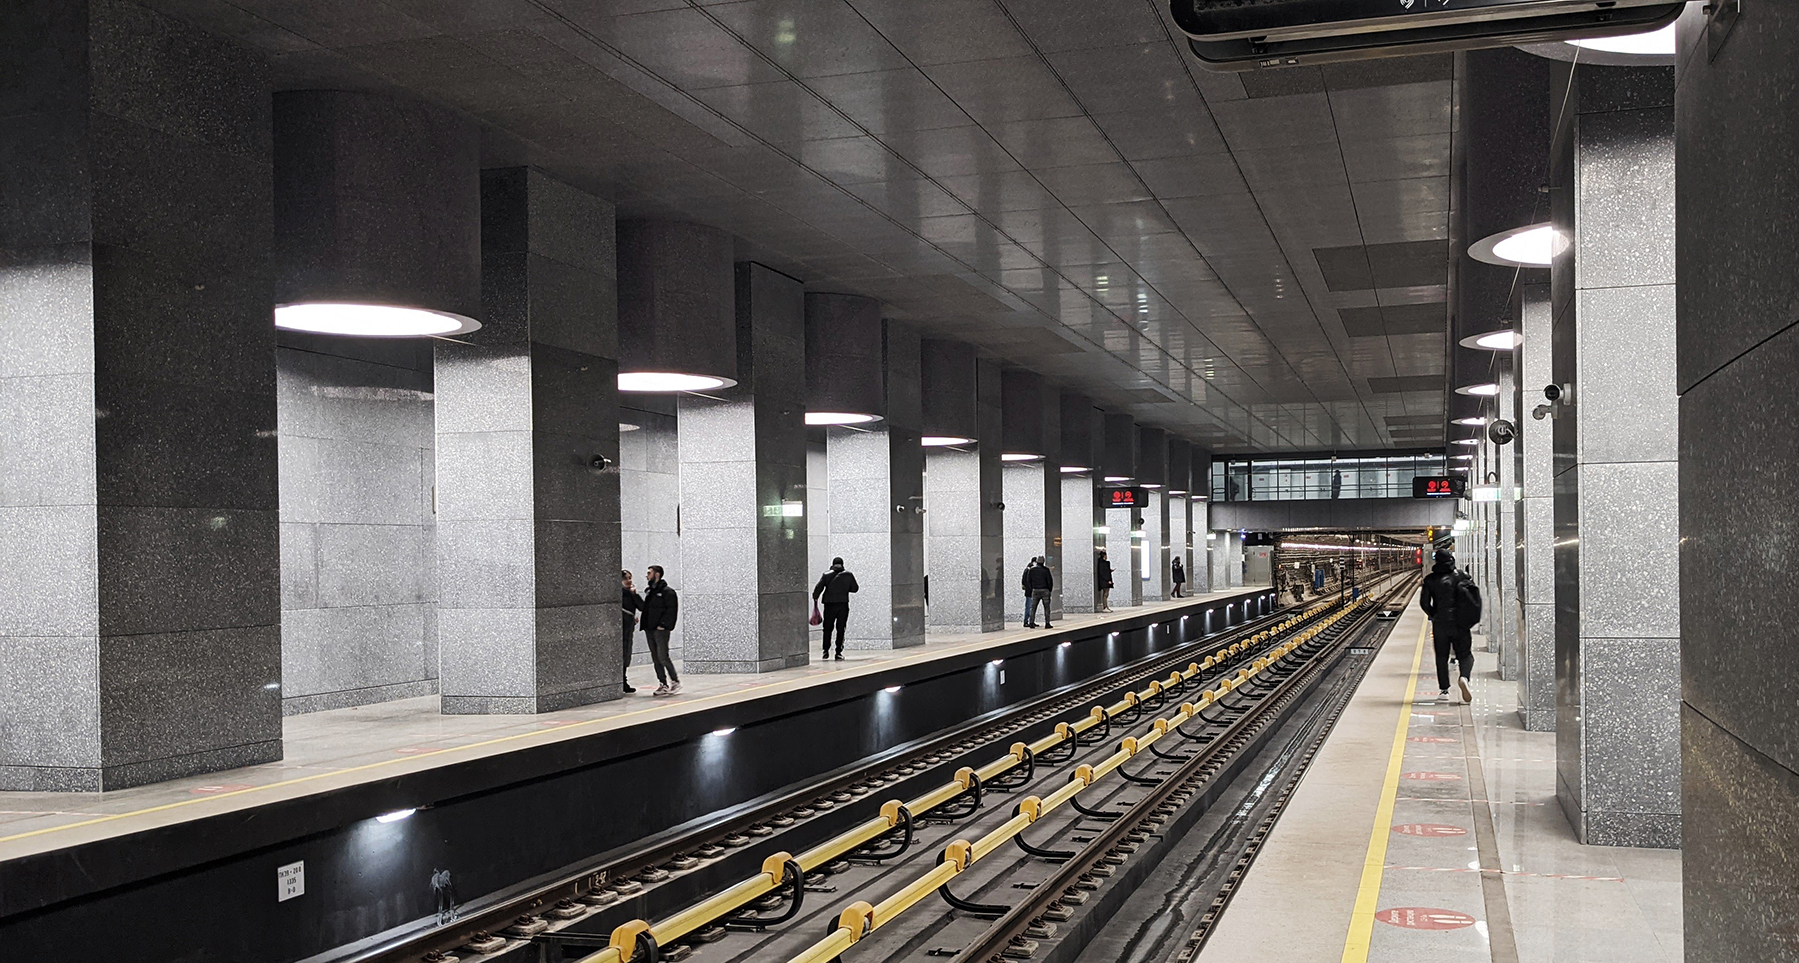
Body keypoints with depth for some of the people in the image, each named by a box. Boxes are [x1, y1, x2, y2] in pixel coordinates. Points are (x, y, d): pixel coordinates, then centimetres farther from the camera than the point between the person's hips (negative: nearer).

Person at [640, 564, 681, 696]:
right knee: (656, 659, 8)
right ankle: (663, 684, 12)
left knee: (663, 657, -10)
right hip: (649, 629, 8)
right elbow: (643, 608, 18)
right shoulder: (649, 591, 18)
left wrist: (663, 624, -20)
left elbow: (671, 610, -14)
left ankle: (675, 681, 2)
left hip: (661, 630, -8)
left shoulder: (667, 592, -8)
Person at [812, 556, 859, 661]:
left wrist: (815, 598, 9)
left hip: (829, 605, 0)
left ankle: (826, 651, 12)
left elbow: (818, 588, -5)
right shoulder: (848, 575, 3)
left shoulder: (826, 575, 1)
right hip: (843, 605, 0)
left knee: (827, 628, 12)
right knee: (840, 629, 4)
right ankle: (838, 653, 1)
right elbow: (855, 588, 9)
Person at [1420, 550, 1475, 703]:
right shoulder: (1460, 577, 1)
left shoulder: (1430, 580, 1)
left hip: (1440, 623, 1)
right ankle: (1464, 677, -23)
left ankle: (1444, 690, 6)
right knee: (1465, 654, 6)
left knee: (1441, 657, 10)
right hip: (1460, 623, 0)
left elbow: (1424, 602, -1)